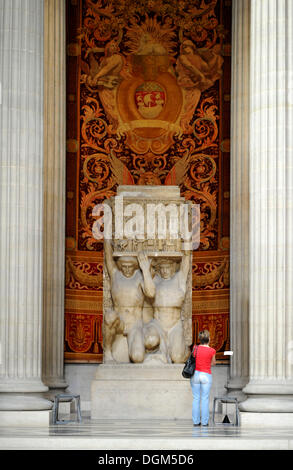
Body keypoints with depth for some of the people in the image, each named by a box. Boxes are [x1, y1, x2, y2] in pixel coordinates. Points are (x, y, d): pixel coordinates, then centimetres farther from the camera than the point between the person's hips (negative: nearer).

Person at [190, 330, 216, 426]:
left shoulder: (195, 348, -2)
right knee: (205, 399, 4)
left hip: (195, 374, 2)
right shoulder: (212, 351, -8)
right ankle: (204, 421, 4)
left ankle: (196, 421, 8)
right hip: (206, 375, -2)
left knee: (196, 398, 8)